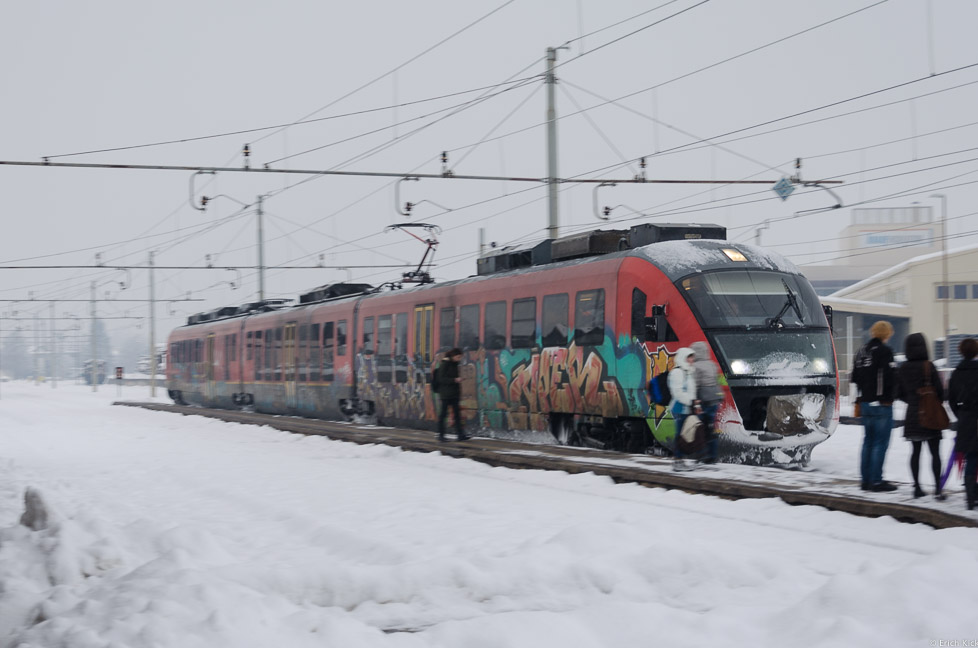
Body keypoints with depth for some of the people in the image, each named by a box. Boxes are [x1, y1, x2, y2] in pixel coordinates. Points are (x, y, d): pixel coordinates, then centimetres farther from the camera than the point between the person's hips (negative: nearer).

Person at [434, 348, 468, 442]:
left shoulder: (455, 364, 12)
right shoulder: (444, 364, -10)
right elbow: (441, 379, -15)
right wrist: (454, 380, -22)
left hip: (454, 393, 7)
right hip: (445, 393, -7)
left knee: (457, 413, 1)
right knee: (443, 413, 0)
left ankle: (460, 435, -2)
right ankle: (441, 435, 7)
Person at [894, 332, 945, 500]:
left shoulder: (902, 369, 0)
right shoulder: (928, 366, -13)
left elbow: (899, 394, 5)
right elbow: (939, 390, -10)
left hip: (912, 416, 4)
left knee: (916, 451, 13)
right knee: (935, 452, 0)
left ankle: (917, 487, 14)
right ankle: (938, 488, -6)